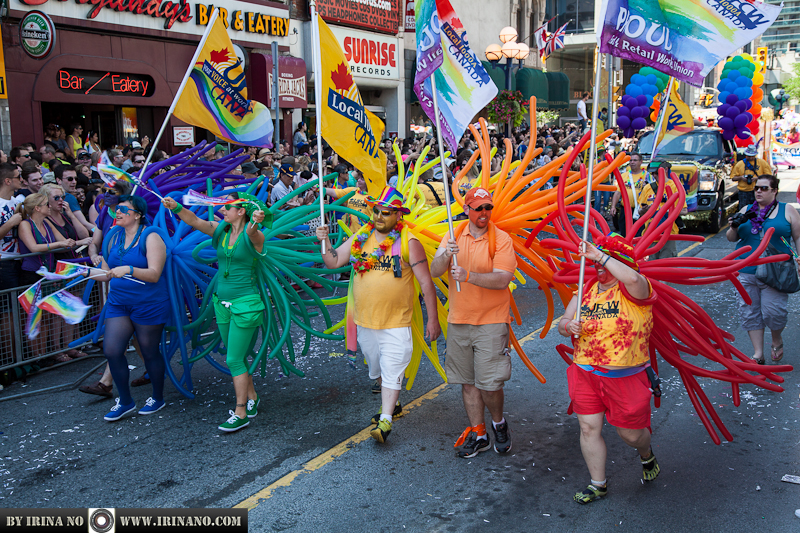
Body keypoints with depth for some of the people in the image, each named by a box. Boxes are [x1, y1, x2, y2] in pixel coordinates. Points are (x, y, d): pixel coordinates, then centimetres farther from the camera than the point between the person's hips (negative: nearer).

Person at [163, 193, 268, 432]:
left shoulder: (253, 236, -12)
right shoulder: (220, 230, 5)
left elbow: (252, 233, -36)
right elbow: (194, 220, -5)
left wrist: (256, 222, -58)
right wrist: (175, 207, -23)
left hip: (245, 303, -7)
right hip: (222, 302, 7)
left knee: (234, 359, -5)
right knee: (236, 357, 16)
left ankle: (241, 413, 6)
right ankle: (251, 398, 34)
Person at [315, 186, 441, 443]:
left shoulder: (409, 243, -8)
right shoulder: (360, 238, 5)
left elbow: (426, 282, -8)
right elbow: (334, 262, 9)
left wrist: (432, 319, -10)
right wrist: (325, 242, -10)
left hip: (396, 323, -5)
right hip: (365, 321, 5)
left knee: (392, 371, -7)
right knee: (376, 370, 20)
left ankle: (385, 420, -1)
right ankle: (389, 400, 41)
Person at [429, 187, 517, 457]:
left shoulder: (501, 239, -7)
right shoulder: (454, 236, 5)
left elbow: (502, 279, -18)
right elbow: (434, 271, -3)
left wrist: (468, 276, -30)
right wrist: (446, 256, -24)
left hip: (491, 321, -4)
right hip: (458, 321, 4)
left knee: (489, 384, -3)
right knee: (468, 382, 11)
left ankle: (499, 423, 25)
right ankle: (478, 433, 26)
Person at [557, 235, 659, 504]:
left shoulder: (634, 290, -8)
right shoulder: (586, 291, 9)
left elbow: (633, 278, -35)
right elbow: (563, 322, 12)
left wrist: (600, 256, -31)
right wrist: (567, 326, -13)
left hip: (625, 375, -4)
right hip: (585, 372, 5)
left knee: (630, 433, 9)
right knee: (589, 427, 3)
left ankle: (646, 454, 46)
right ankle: (598, 484, 21)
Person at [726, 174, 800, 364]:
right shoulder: (746, 210, 13)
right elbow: (731, 238, 16)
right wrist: (734, 228, -6)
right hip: (746, 271, 3)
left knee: (773, 311, -10)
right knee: (750, 312, 2)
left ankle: (777, 340, 22)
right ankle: (758, 354, 13)